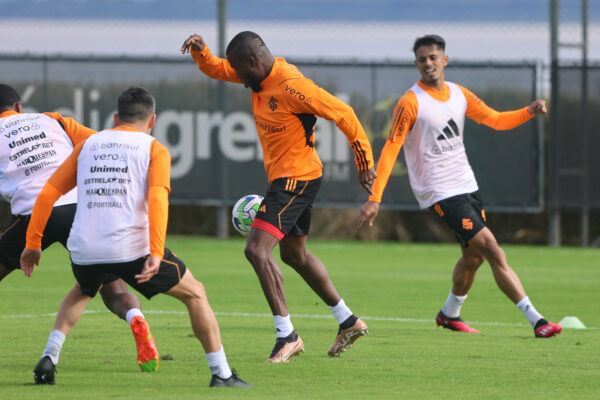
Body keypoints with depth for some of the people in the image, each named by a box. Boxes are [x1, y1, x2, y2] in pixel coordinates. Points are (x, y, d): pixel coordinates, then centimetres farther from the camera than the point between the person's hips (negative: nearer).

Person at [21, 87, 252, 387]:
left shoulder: (88, 145, 20)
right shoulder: (154, 149, 8)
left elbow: (48, 193, 16)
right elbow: (157, 197, -10)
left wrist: (33, 243, 21)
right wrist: (156, 253, -19)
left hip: (84, 250, 4)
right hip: (132, 248, -4)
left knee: (83, 292, 38)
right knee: (195, 294, 14)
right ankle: (221, 374, 9)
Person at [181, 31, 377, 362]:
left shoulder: (292, 86, -23)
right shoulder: (260, 76, 5)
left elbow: (343, 114, -18)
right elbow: (216, 70, 17)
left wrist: (365, 163, -12)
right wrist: (200, 51, -6)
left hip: (296, 179, -11)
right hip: (284, 177, 11)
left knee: (257, 250, -18)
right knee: (294, 254, 21)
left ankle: (287, 335, -16)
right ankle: (348, 321, 32)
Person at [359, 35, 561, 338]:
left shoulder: (459, 95, 8)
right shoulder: (410, 103, -12)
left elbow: (496, 120, 16)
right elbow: (390, 150, -14)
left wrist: (530, 111, -3)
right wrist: (375, 197, -20)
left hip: (467, 186, 7)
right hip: (439, 194, -7)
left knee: (473, 257, 13)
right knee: (493, 251, -13)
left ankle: (450, 313, 37)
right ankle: (536, 321, -13)